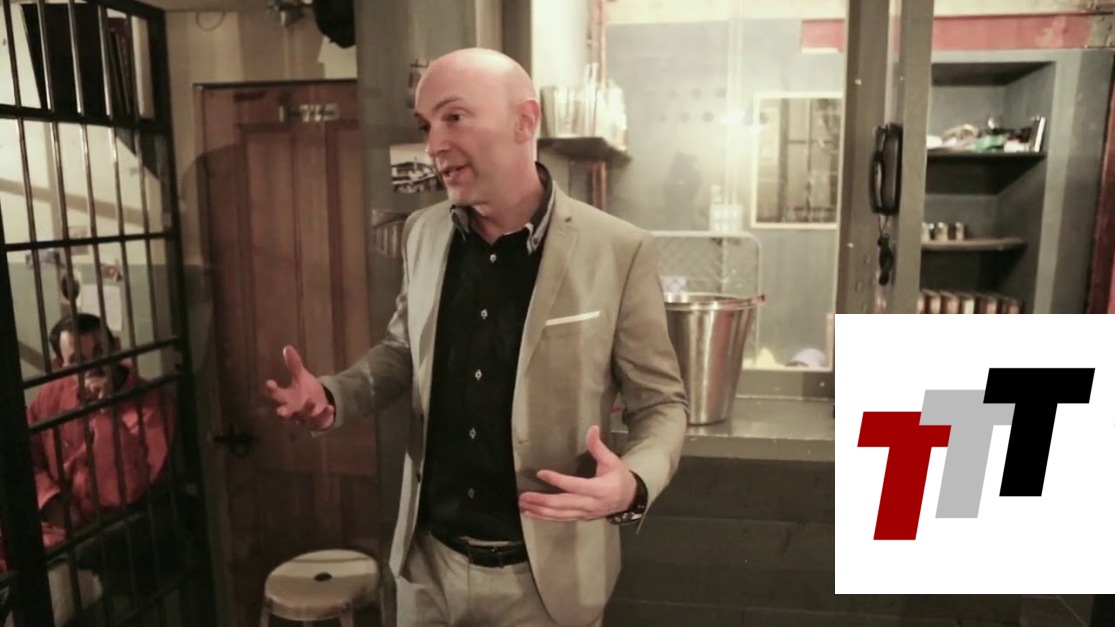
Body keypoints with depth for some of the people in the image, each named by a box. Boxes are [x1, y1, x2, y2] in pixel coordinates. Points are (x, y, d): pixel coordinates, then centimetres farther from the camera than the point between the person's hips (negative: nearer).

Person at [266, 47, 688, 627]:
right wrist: (333, 397, -6)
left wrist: (633, 483, -27)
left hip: (542, 573, -4)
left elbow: (660, 401, -9)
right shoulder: (422, 233, -2)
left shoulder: (618, 250, -17)